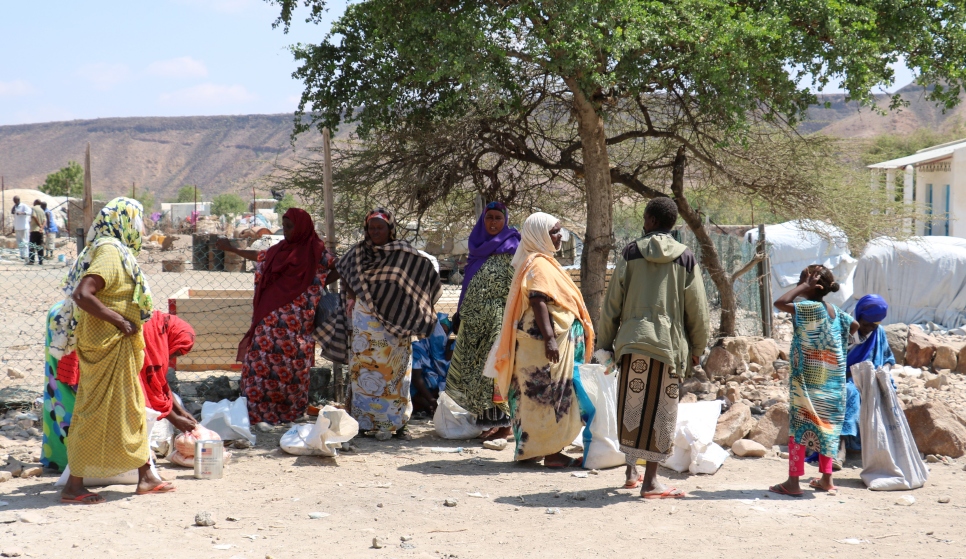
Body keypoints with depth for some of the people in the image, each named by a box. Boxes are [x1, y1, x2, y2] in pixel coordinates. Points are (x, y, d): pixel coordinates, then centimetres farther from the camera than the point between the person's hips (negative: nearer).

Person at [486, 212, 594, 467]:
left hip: (558, 340, 11)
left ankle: (552, 451, 14)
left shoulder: (545, 262, 20)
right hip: (543, 341, -11)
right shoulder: (538, 264, -13)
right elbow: (538, 302, -22)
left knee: (546, 396, 11)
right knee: (549, 394, -9)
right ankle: (551, 453, -7)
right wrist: (549, 338, -28)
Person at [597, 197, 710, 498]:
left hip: (633, 340, 1)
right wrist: (697, 349, 15)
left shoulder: (630, 253, 2)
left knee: (631, 406, 12)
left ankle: (632, 471, 18)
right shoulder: (685, 258, 3)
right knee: (660, 410, 3)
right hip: (670, 343, 0)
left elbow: (612, 303, 3)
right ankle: (650, 480, 4)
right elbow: (697, 310, 4)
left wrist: (606, 343, 11)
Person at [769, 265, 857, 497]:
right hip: (831, 382, 8)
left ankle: (793, 482, -2)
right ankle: (826, 478, 21)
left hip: (808, 380, -8)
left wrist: (804, 287, -18)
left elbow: (780, 303, -27)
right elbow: (854, 326, 20)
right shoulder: (834, 310, 7)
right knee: (824, 425, 16)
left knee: (798, 426, -2)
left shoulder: (811, 308, -18)